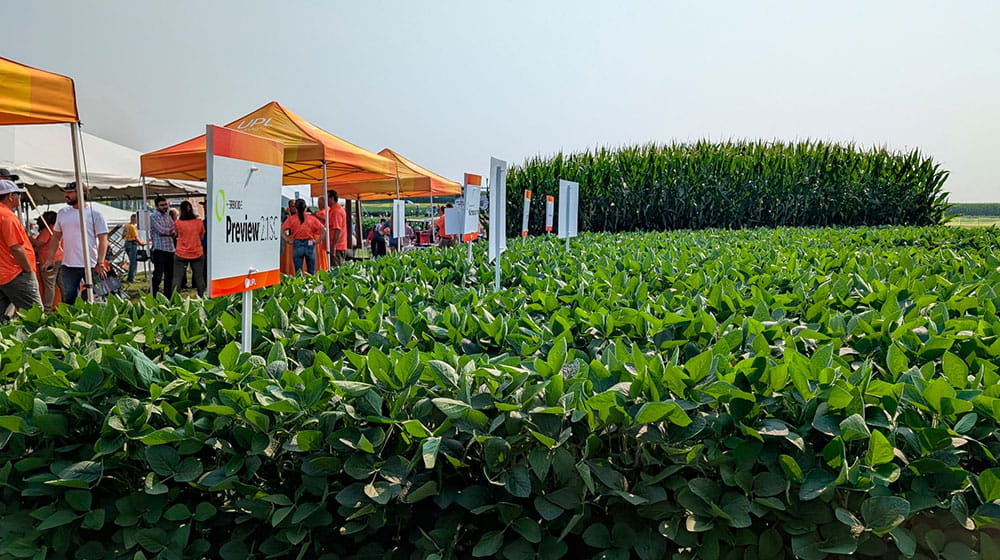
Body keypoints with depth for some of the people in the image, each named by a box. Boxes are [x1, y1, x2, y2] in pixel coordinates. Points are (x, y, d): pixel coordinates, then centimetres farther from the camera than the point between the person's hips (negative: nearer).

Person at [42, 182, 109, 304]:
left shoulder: (95, 214, -2)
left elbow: (103, 239, -7)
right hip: (68, 266, 5)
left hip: (91, 266, -4)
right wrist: (50, 258, 8)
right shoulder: (62, 213, 12)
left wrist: (100, 263, -15)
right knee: (68, 300, 8)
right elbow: (56, 237, 18)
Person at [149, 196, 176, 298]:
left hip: (170, 248, 7)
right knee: (158, 275, -7)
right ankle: (154, 296, 1)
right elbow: (161, 230, -15)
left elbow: (175, 232, 11)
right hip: (159, 249, -7)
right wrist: (171, 230, 1)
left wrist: (169, 231, -10)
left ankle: (168, 296, 18)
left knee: (169, 275, 10)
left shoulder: (167, 216, 18)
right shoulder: (153, 216, -3)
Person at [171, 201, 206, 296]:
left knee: (177, 277, 5)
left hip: (181, 254, -1)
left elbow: (176, 233, 10)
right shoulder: (198, 222, -3)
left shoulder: (177, 223, -6)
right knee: (199, 277, 7)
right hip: (197, 253, 1)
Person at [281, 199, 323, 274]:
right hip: (309, 245, 0)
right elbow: (323, 230, -5)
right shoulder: (311, 218, 2)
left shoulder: (291, 218, 1)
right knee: (311, 272, 9)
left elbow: (282, 230, -7)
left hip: (297, 245, 0)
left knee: (298, 272, 6)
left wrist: (288, 241, -3)